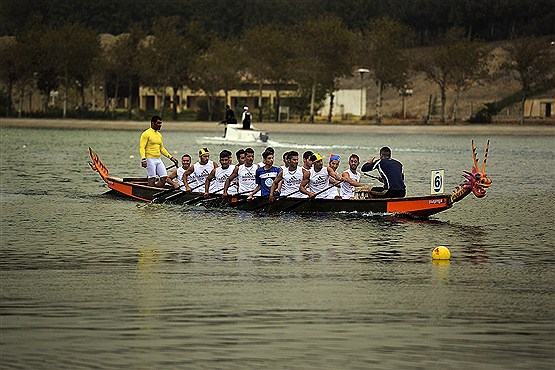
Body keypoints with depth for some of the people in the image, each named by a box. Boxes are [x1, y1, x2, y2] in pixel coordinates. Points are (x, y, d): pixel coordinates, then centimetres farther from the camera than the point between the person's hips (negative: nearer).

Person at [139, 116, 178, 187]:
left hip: (158, 160, 8)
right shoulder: (146, 134, -7)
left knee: (164, 177, -1)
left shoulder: (159, 135, 17)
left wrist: (171, 157, 18)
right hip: (150, 159, -8)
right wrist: (143, 159, -25)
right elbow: (142, 148, -13)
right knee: (152, 179, -7)